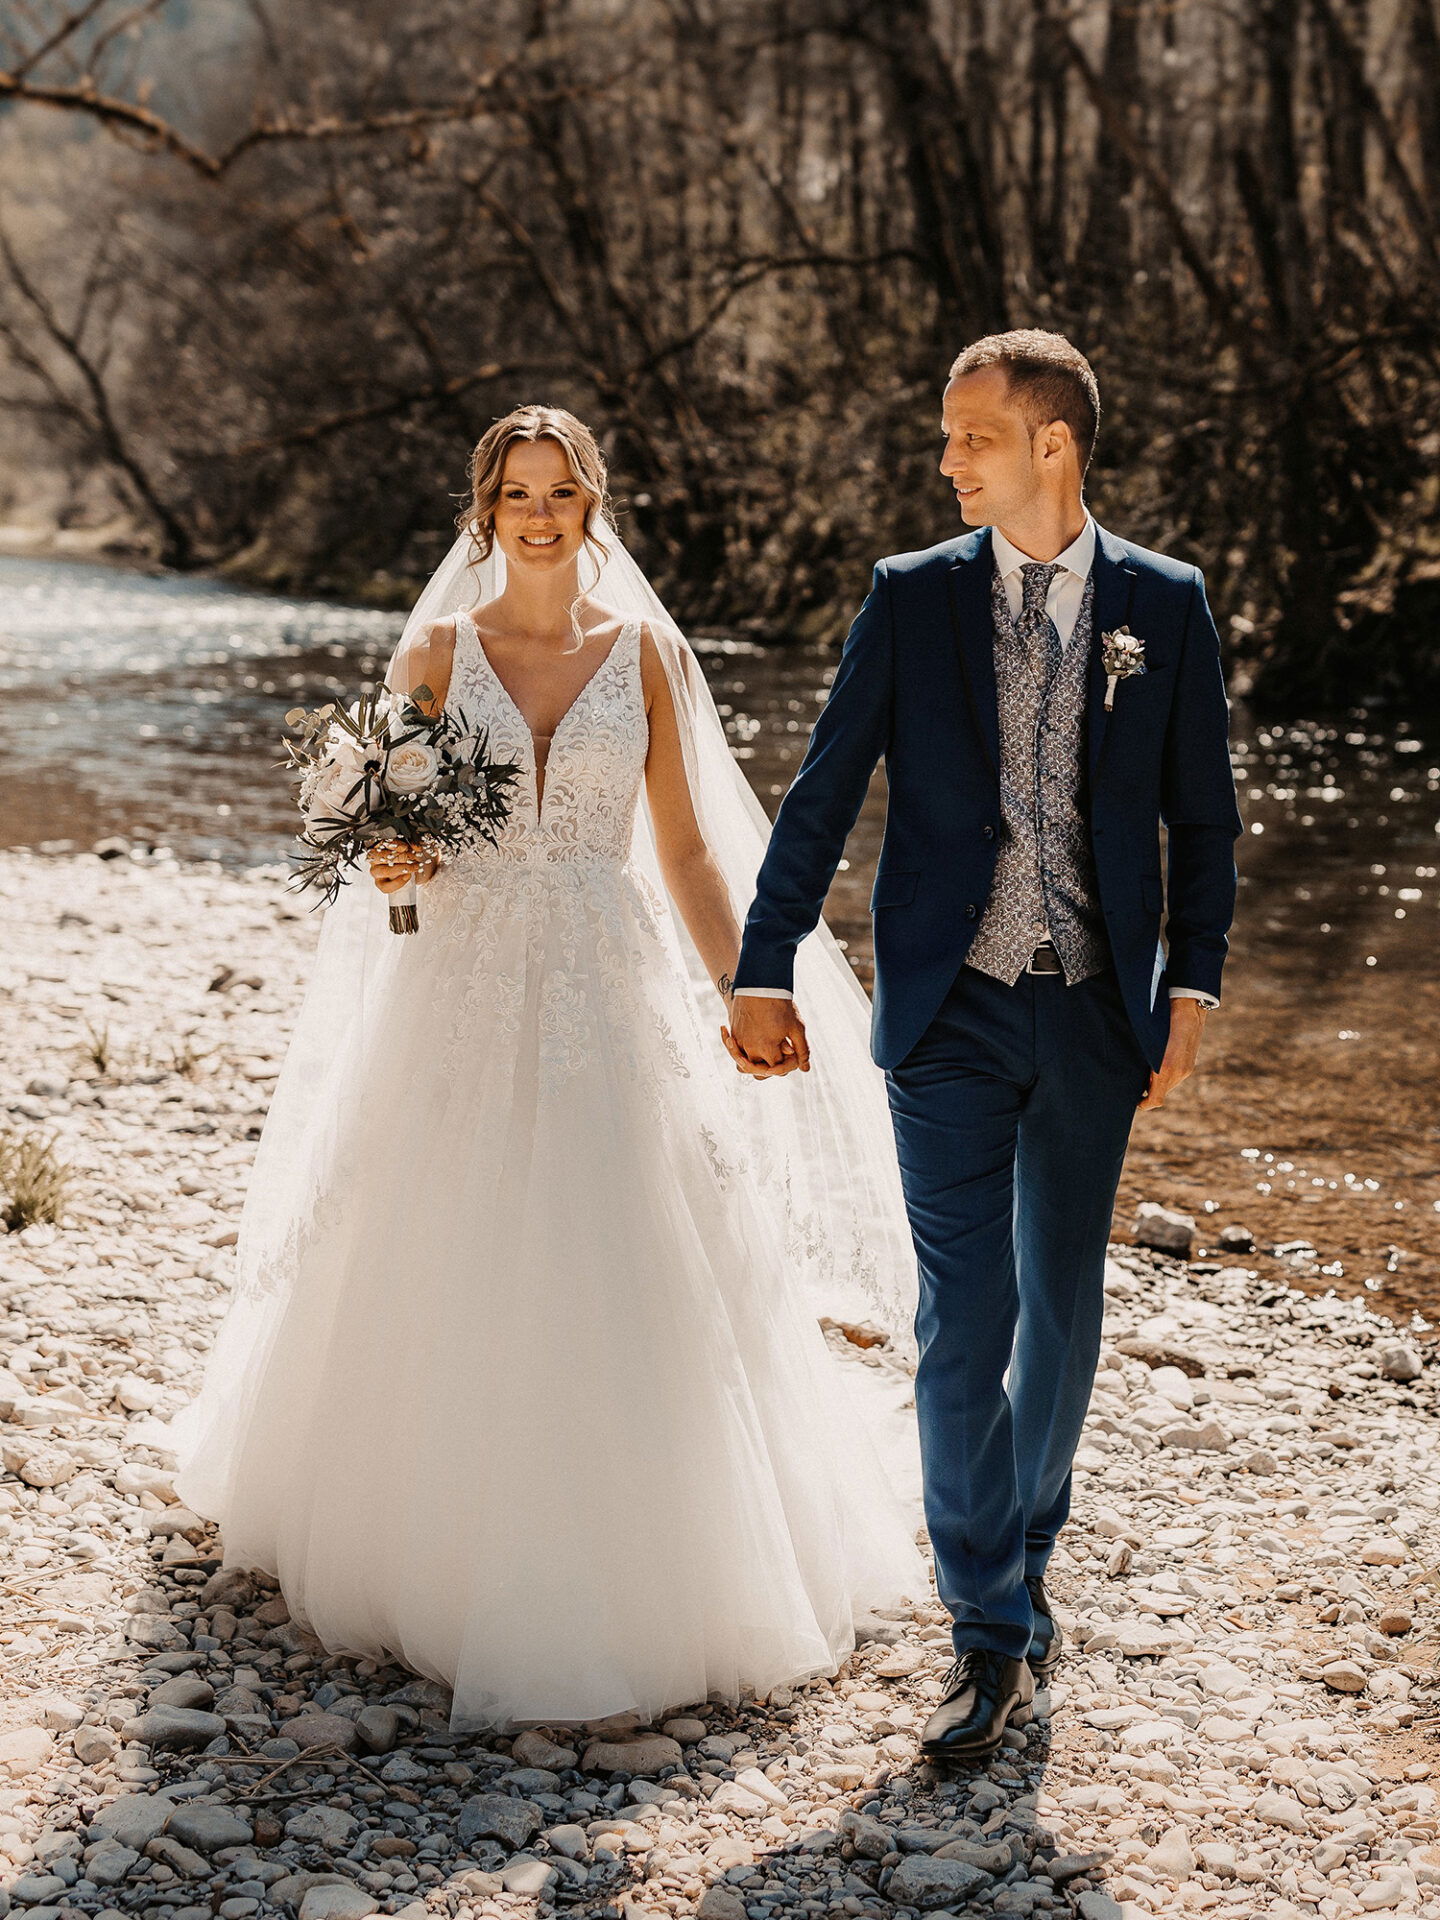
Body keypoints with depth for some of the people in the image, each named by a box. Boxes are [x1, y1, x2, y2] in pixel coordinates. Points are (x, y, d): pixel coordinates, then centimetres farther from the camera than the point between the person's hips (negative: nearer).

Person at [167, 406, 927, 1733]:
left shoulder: (645, 653, 5)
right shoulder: (436, 653, 4)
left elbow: (685, 848, 6)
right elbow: (387, 825, 8)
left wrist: (746, 994, 0)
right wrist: (389, 863, -16)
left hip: (609, 997, 0)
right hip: (464, 992, 0)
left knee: (622, 1288, -1)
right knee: (447, 1285, 6)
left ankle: (639, 1571, 13)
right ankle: (426, 1536, 27)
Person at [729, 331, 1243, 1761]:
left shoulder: (1163, 603, 2)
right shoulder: (911, 597, 0)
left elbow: (1201, 814, 6)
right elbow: (821, 795, 1)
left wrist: (1191, 991, 2)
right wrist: (764, 975, -3)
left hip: (1094, 1013, 1)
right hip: (949, 1012, -1)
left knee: (1060, 1306, 13)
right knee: (964, 1317, -3)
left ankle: (1020, 1565, 35)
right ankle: (993, 1635, 7)